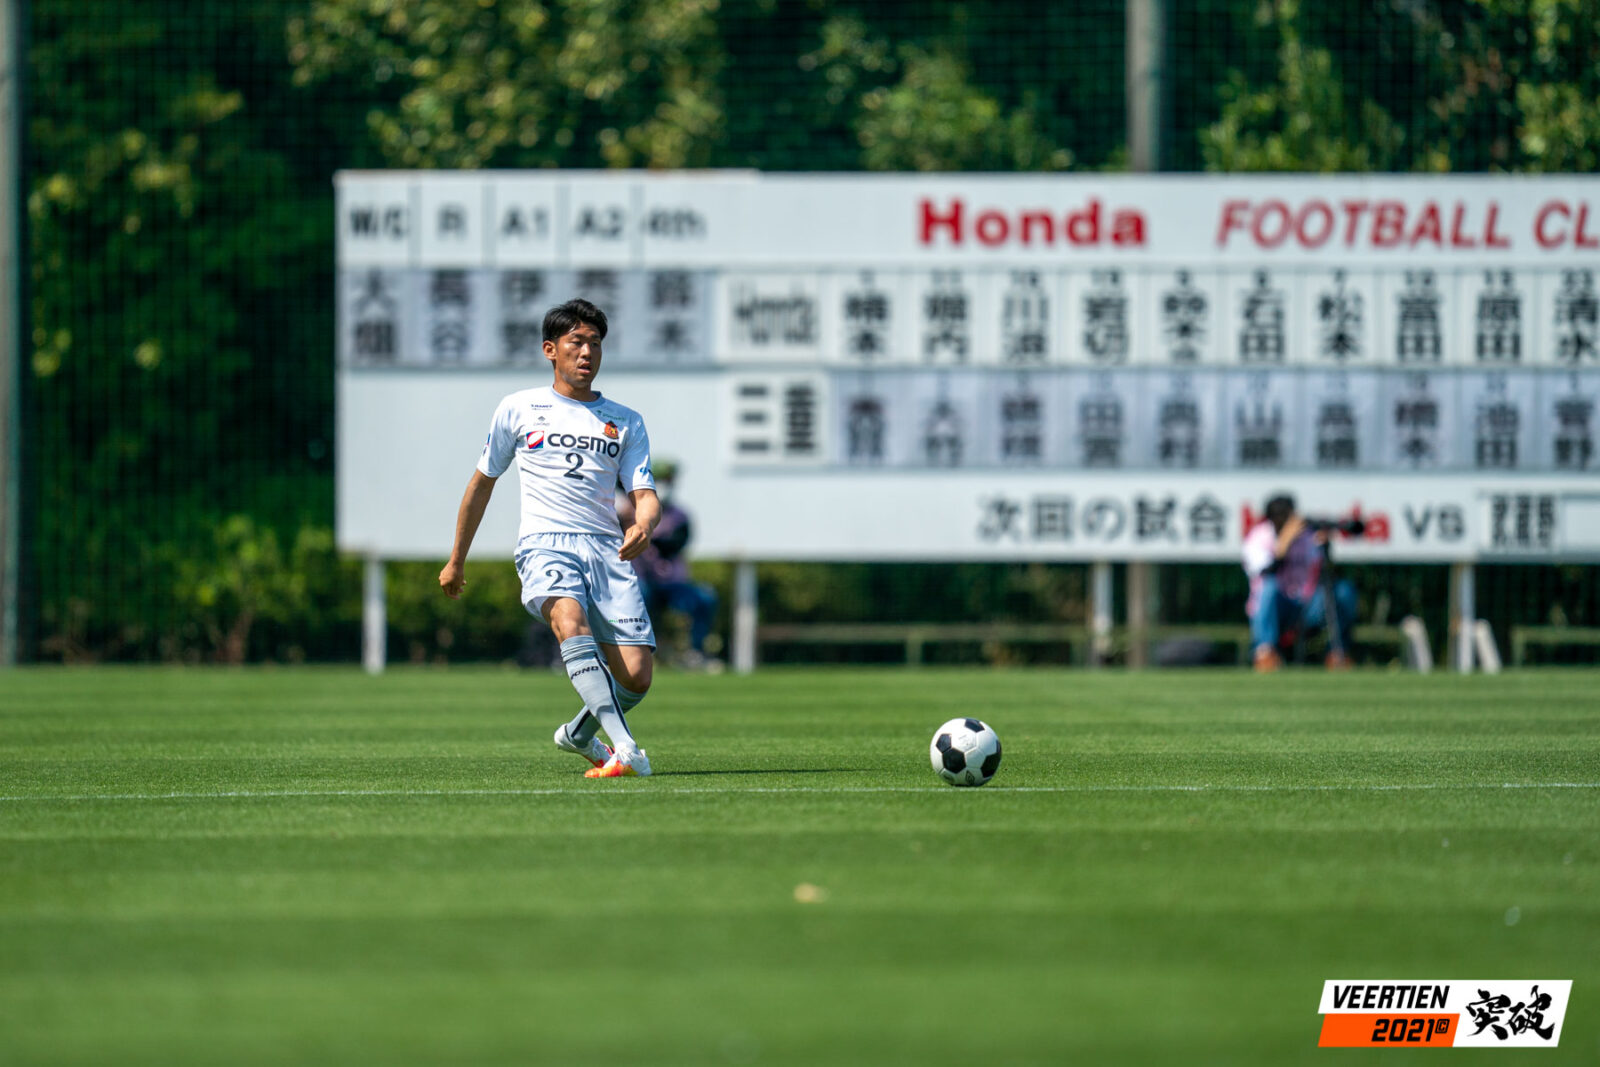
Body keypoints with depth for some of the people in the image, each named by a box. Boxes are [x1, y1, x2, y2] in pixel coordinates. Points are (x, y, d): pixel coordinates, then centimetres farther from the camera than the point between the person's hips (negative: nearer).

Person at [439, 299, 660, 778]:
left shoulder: (626, 422, 18)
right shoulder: (518, 409, 14)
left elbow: (644, 493, 9)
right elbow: (483, 481, 23)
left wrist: (643, 525, -16)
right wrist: (457, 559, 25)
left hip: (608, 549, 2)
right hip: (544, 542, -2)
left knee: (635, 677, -11)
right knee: (570, 620, -35)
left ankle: (579, 734, 23)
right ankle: (625, 748, -46)